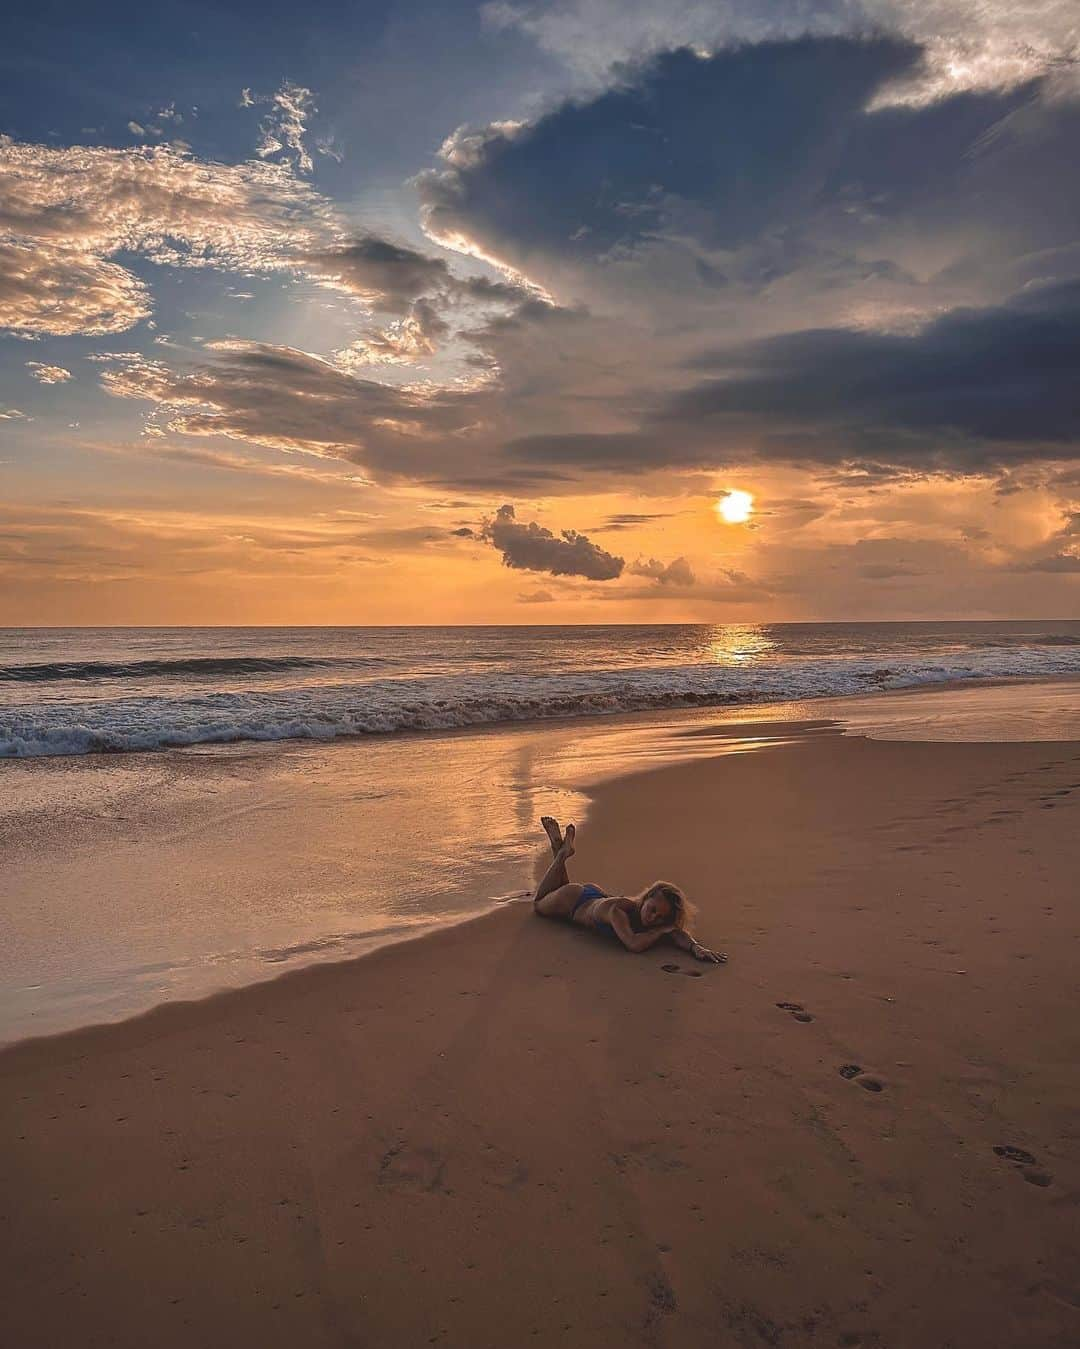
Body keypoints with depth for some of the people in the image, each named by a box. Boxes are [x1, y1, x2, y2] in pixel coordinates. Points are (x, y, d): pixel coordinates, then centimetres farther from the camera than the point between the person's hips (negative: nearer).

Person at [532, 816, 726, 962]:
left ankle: (562, 848, 45)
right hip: (571, 899, -4)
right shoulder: (617, 909, -50)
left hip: (597, 895, 4)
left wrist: (696, 947, -66)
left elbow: (680, 934, -46)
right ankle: (562, 852, 35)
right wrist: (662, 929, -53)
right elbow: (633, 944, -61)